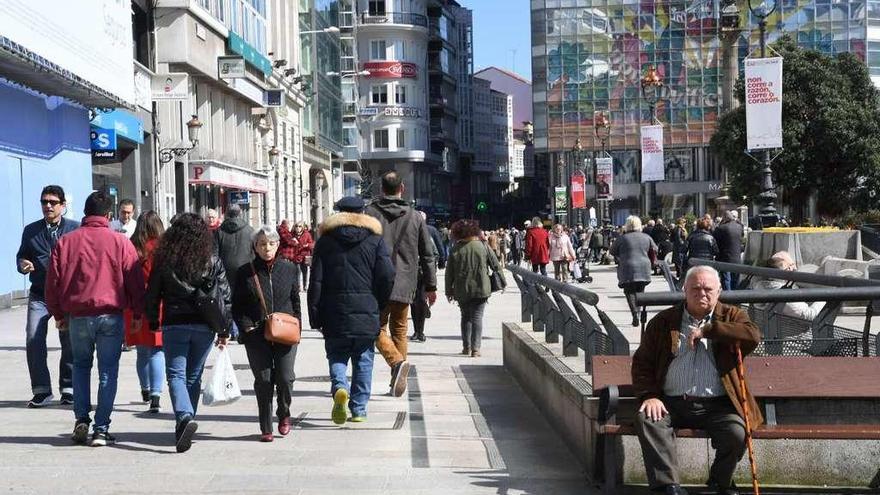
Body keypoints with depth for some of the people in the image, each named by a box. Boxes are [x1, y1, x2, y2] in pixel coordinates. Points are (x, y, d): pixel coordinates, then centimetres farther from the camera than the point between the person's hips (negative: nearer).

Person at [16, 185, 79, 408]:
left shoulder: (75, 229, 4)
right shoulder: (31, 230, 11)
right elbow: (21, 255, 18)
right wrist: (23, 265, -4)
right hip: (39, 295, 2)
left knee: (70, 342, 1)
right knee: (33, 339, -9)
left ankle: (68, 389, 15)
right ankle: (41, 390, 1)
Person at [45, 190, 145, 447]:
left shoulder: (65, 242, 3)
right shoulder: (121, 243, -2)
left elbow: (53, 281, 6)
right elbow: (135, 281, -1)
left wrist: (58, 314, 18)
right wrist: (137, 314, 10)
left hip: (77, 315, 2)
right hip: (111, 316, -2)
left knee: (81, 366, 21)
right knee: (108, 371, 5)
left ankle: (81, 419, 10)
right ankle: (101, 429, 3)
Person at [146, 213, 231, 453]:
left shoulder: (164, 261, -3)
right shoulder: (213, 262, 0)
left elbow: (152, 294, 3)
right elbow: (225, 297, 1)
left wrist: (153, 322, 16)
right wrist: (224, 331, 9)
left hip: (174, 325, -2)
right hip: (204, 326, 2)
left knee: (176, 375, -1)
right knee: (193, 377, 13)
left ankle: (185, 417, -26)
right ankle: (183, 426, 19)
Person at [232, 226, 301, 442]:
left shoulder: (290, 269, 8)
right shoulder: (245, 272, 4)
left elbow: (296, 301, 13)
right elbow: (237, 307, 7)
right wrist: (246, 327, -6)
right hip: (256, 335, 0)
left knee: (285, 377, -8)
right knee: (263, 380, -2)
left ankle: (284, 413, 21)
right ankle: (265, 428, 10)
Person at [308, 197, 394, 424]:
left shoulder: (325, 240, 4)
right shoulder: (375, 239, 2)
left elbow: (316, 281, 0)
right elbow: (387, 276, -5)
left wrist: (315, 317, 4)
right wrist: (379, 306, 9)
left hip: (335, 313, 0)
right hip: (366, 313, 0)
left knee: (336, 356, 10)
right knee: (363, 361, 9)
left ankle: (339, 388, -18)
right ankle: (359, 409, 9)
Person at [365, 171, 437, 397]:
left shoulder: (370, 213, -3)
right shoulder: (415, 217, 6)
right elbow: (427, 255, 8)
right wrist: (430, 286, 15)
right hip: (405, 285, 3)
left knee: (378, 328, 6)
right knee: (399, 330, 15)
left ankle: (397, 361, -19)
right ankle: (397, 379, 14)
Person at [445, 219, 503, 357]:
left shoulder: (456, 250, -4)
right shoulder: (483, 247, -4)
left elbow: (449, 273, 1)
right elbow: (496, 266, 1)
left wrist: (449, 291, 10)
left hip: (462, 291, 1)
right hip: (480, 289, -1)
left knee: (465, 317, 17)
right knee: (477, 317, 1)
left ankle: (466, 347, 18)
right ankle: (475, 348, -7)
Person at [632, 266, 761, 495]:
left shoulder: (730, 316, 11)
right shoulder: (663, 321, 12)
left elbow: (753, 335, -11)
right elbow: (642, 362, 10)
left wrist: (707, 330, -13)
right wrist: (649, 396, -8)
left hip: (716, 405, 0)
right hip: (672, 404, 1)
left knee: (737, 433, -27)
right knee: (646, 419, -28)